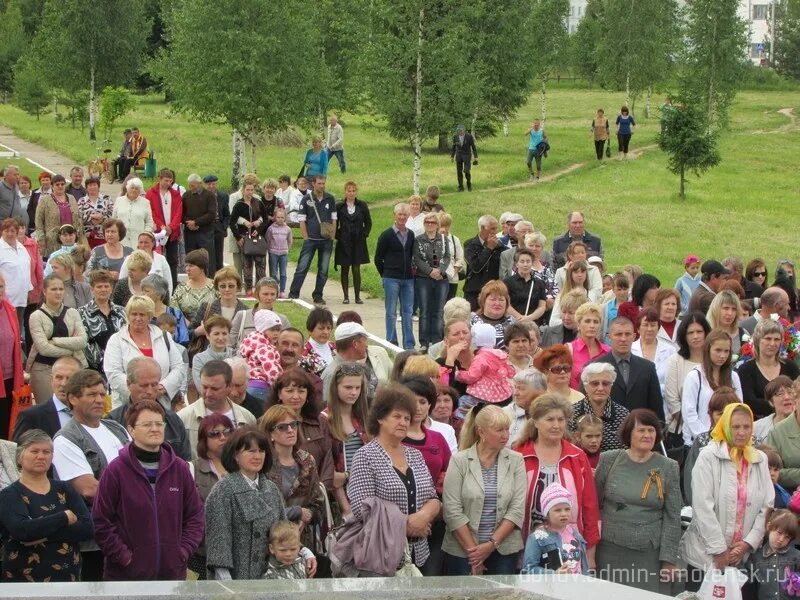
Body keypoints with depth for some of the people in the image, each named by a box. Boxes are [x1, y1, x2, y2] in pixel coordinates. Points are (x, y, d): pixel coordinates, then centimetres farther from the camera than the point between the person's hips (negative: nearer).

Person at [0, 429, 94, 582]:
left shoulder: (64, 490, 9)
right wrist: (65, 517, -12)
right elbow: (22, 530, -20)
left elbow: (87, 528, -4)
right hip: (23, 580, -3)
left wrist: (45, 535, -16)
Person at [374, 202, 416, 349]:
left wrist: (411, 271, 7)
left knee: (407, 312, 6)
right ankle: (391, 343, 7)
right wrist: (385, 275, 1)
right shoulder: (387, 235, -4)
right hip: (391, 279, -4)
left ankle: (409, 345, 11)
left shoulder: (411, 235, 9)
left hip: (408, 279, 4)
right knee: (391, 312, 1)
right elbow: (378, 258, 0)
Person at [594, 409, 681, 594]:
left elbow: (672, 518, 1)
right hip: (611, 552, 1)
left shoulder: (669, 468, 1)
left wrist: (669, 560, -2)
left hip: (651, 555, -1)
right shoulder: (609, 460, 1)